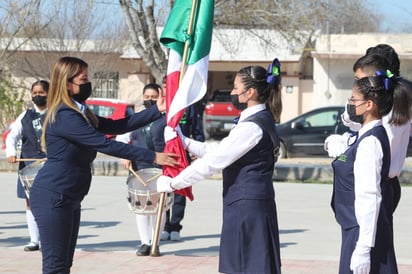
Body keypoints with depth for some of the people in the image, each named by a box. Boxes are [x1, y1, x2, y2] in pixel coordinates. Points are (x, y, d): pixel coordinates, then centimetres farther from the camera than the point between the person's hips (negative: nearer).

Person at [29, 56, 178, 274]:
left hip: (69, 199, 10)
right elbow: (106, 144, -23)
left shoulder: (81, 114, 14)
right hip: (52, 197, -10)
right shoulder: (64, 116, -19)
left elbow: (117, 126, 10)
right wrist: (152, 157, -22)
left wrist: (156, 110, 5)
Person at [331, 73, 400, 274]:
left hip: (364, 229, -10)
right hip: (358, 228, 10)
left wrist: (363, 247, -24)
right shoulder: (372, 136, 11)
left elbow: (369, 197, -23)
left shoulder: (369, 142, -19)